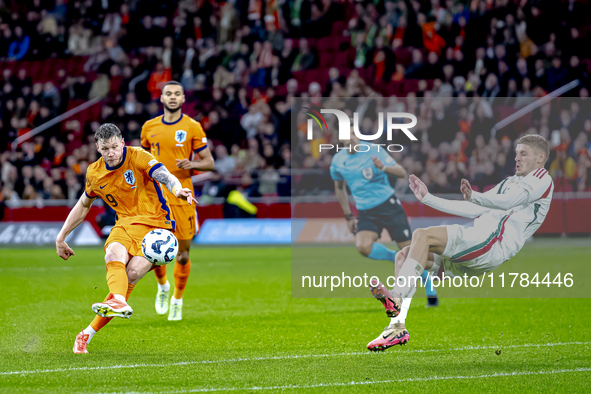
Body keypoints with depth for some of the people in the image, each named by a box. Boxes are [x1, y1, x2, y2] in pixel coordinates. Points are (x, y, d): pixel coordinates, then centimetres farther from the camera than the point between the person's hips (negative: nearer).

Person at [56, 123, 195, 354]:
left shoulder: (138, 157, -9)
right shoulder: (95, 173, 8)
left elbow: (165, 176, -25)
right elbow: (83, 205, 25)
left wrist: (177, 189, -49)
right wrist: (61, 236, 24)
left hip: (155, 225, -4)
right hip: (125, 223, 4)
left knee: (132, 273, -23)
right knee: (114, 255, -31)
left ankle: (89, 333, -19)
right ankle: (119, 302, -59)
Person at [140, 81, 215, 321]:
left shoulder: (192, 127, 0)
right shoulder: (150, 127, 8)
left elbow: (209, 163, 1)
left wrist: (192, 164, -18)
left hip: (182, 198, -2)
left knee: (183, 254, 0)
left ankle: (177, 300, 21)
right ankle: (163, 287, 26)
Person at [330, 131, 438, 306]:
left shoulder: (373, 150, -8)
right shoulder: (337, 161, 3)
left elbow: (402, 173, -11)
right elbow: (339, 188, 20)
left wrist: (383, 167, -31)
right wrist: (348, 216, 18)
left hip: (388, 205, -3)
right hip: (366, 212, 3)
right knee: (363, 246, -26)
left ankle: (431, 292, 12)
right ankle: (397, 259, 1)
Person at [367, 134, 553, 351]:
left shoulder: (542, 179, 7)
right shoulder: (509, 182, 35)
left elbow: (507, 202, -13)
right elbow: (471, 210, 32)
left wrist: (474, 196, -22)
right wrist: (428, 199, 28)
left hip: (494, 242, -9)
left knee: (422, 235, -25)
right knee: (403, 255, -3)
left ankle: (396, 298, -33)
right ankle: (397, 326, -15)